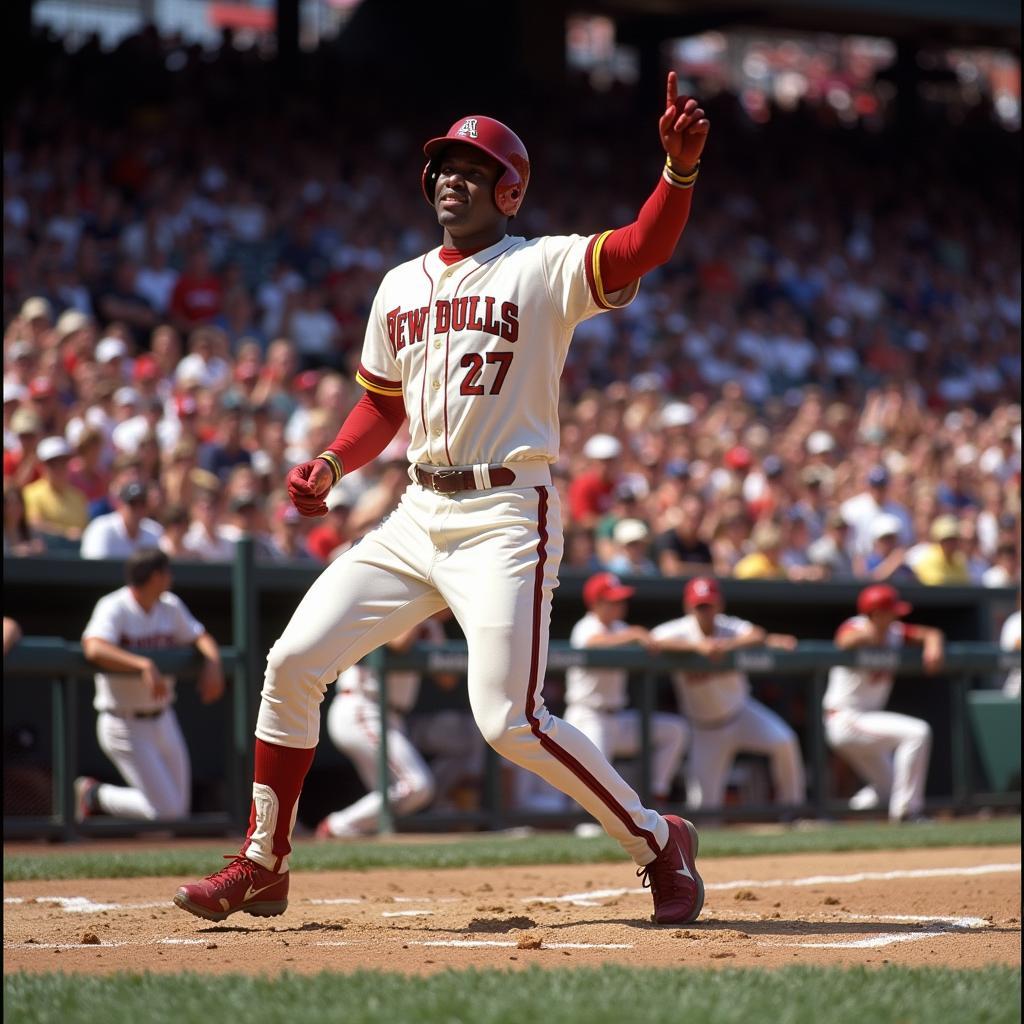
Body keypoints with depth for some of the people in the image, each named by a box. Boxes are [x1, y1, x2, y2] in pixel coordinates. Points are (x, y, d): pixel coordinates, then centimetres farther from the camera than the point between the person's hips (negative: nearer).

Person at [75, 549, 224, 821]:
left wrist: (212, 663, -12)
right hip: (125, 725, -8)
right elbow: (94, 648, -34)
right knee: (164, 809, -12)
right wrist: (144, 665, -45)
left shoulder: (171, 606, 5)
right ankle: (95, 795, 9)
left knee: (179, 808, 10)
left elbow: (200, 637, 11)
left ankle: (100, 798, 25)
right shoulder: (113, 608, -17)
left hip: (163, 722, 8)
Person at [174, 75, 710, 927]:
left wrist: (680, 167, -39)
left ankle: (658, 841, 4)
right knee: (293, 661, 0)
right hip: (419, 516, 7)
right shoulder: (401, 287, 15)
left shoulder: (544, 268, -4)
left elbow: (643, 249, -22)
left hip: (507, 519, -6)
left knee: (508, 719, -16)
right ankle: (263, 867, 13)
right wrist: (331, 465, 5)